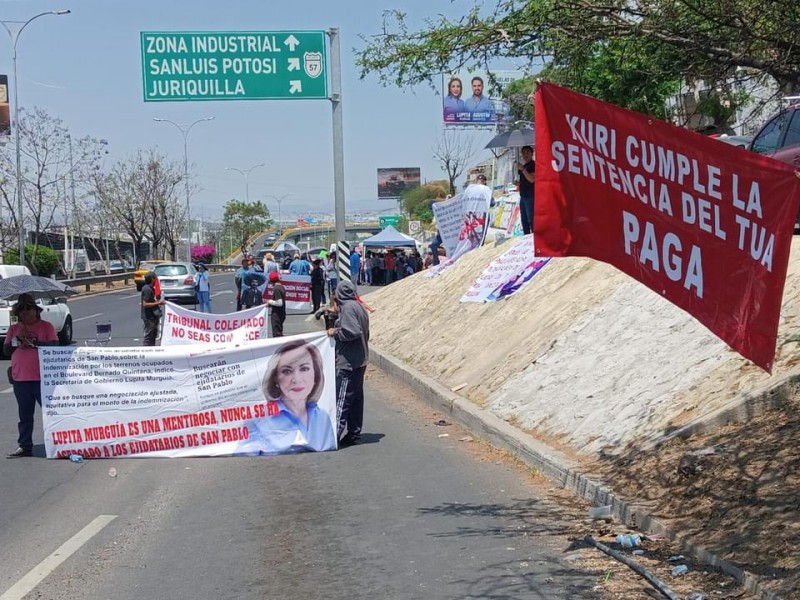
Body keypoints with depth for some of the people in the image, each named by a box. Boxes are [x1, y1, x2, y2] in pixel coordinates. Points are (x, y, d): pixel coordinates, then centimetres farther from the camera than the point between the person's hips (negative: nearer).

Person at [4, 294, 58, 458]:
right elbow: (6, 350, 9)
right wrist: (18, 339, -7)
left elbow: (54, 347, -8)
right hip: (20, 380, 4)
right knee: (24, 415, 9)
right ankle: (24, 446, 14)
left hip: (42, 378, -4)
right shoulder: (13, 329, 13)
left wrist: (34, 341, -16)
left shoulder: (46, 327, -1)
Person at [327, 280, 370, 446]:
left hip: (347, 363, -10)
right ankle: (354, 433, 19)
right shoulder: (359, 307, 15)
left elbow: (352, 332, -25)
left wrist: (335, 332, -11)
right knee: (356, 398, 13)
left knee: (342, 399, -9)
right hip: (360, 361, 10)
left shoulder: (348, 308, -14)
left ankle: (335, 434, -10)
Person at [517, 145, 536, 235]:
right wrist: (518, 183, 13)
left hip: (531, 197, -9)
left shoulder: (533, 165, -7)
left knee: (531, 220, -13)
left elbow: (532, 179, -20)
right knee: (524, 220, 10)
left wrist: (522, 169, -22)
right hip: (523, 196, 9)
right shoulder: (523, 165, 19)